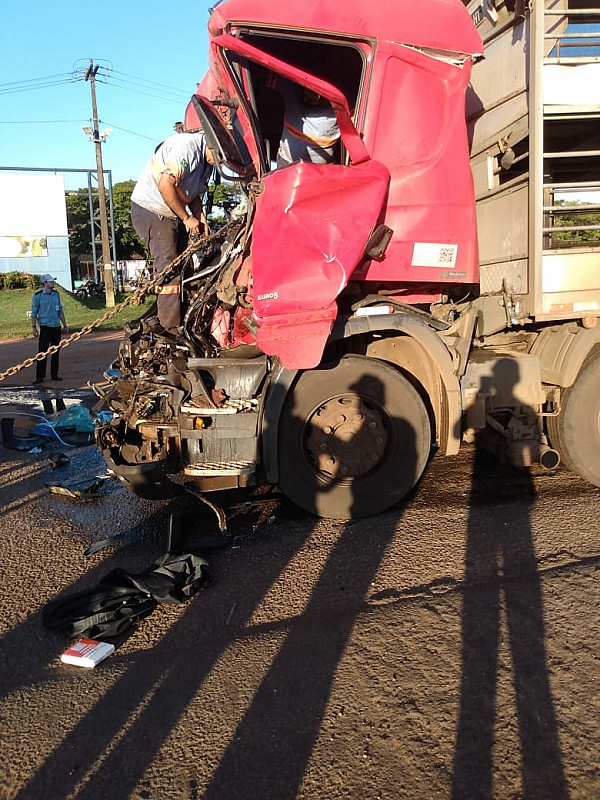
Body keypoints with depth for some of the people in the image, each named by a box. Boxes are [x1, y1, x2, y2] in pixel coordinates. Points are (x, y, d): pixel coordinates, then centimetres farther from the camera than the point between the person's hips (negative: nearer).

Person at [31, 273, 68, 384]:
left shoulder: (56, 294, 11)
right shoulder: (38, 296, -3)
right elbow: (34, 312, 0)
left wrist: (65, 325, 16)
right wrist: (34, 326, -5)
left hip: (56, 326, 5)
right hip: (45, 326, -5)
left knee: (55, 352, 8)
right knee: (42, 352, -7)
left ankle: (54, 375, 16)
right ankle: (40, 376, -4)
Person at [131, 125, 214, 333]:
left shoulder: (206, 162, 8)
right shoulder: (187, 145, -22)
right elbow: (165, 185, -28)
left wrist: (201, 219, -3)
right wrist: (186, 218, -19)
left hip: (172, 213, 9)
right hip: (150, 209, -9)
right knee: (169, 267, -15)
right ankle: (170, 328, -13)